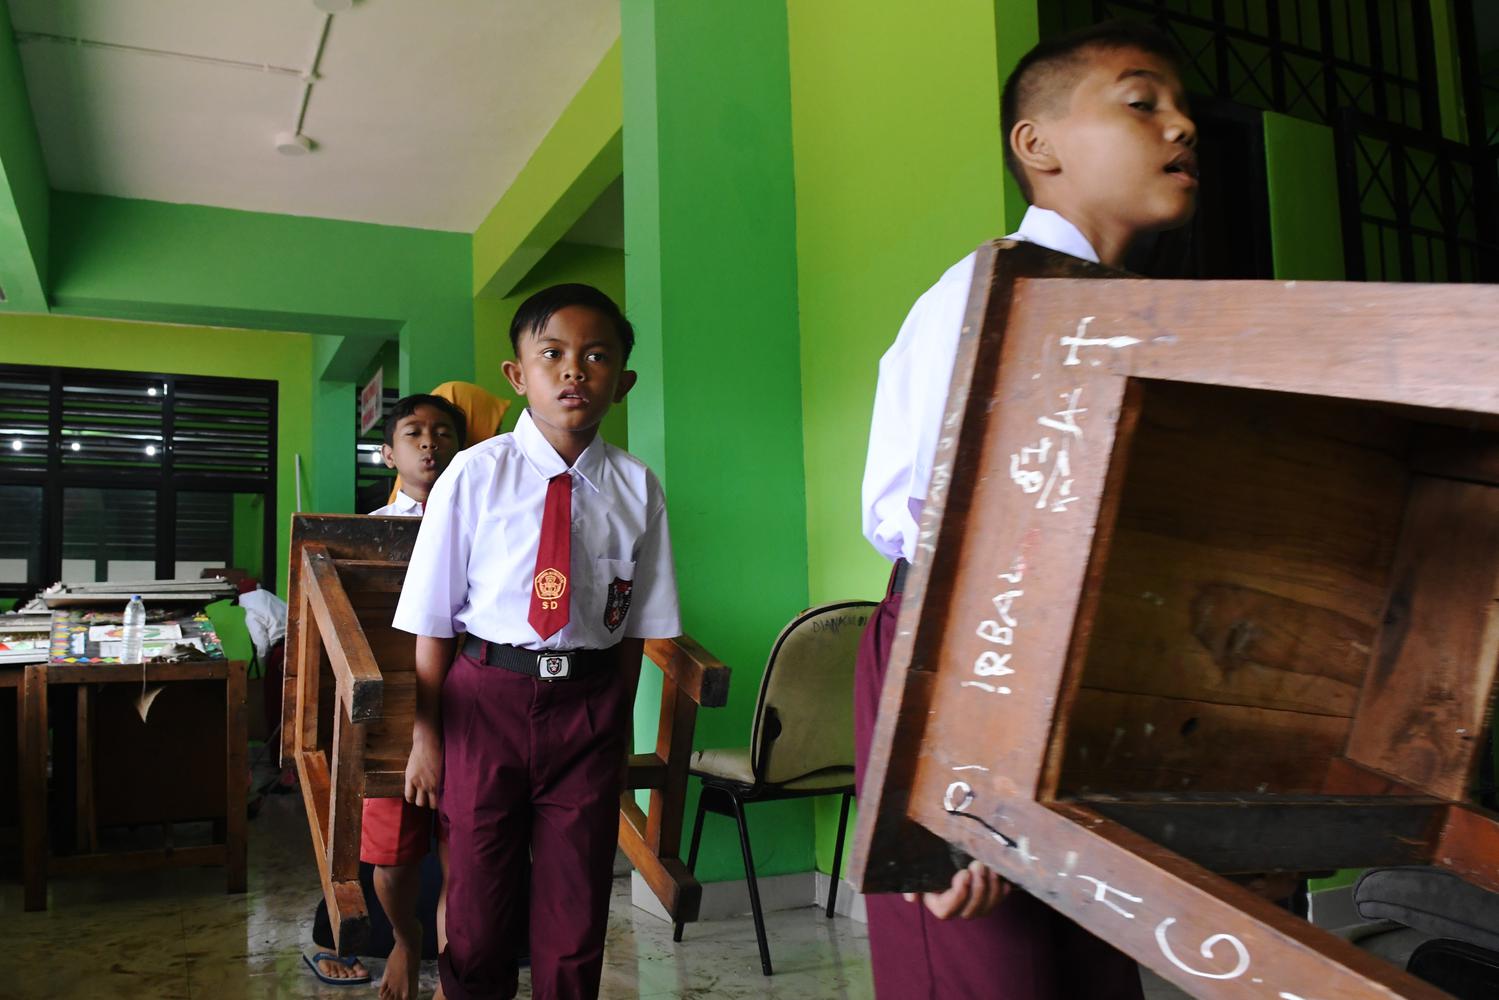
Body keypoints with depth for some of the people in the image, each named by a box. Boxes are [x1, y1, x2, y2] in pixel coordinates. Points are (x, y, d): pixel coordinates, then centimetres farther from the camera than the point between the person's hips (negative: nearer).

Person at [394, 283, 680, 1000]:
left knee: (575, 913, 13)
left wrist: (617, 725, 4)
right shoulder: (475, 475, -7)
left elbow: (636, 627, 3)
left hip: (590, 702, 1)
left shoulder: (636, 490, -4)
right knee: (479, 898, 14)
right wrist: (426, 735, -2)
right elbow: (433, 621, -4)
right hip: (486, 696, -1)